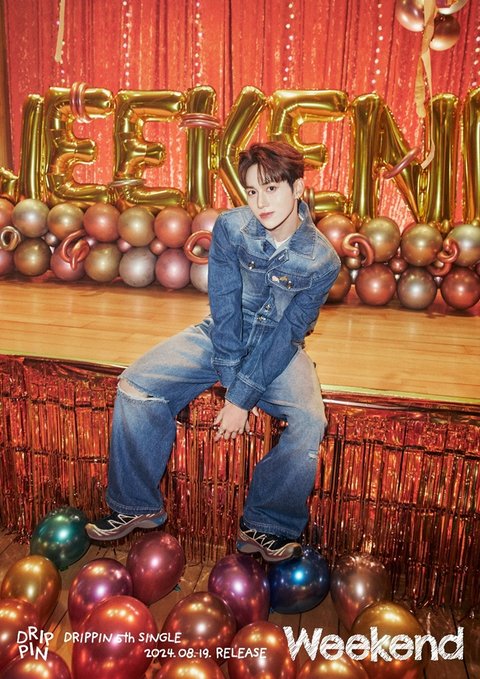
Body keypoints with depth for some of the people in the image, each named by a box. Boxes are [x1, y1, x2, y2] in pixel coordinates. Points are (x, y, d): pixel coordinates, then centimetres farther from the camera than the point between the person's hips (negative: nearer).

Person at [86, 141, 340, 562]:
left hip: (277, 352, -1)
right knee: (136, 385, -16)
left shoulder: (322, 260, -17)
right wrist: (231, 381, -18)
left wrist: (241, 398, -21)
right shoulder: (231, 227, -14)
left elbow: (285, 335, -18)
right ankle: (137, 506, 2)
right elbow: (224, 308, -14)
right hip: (221, 338, 2)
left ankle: (266, 527, -4)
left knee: (310, 422, -28)